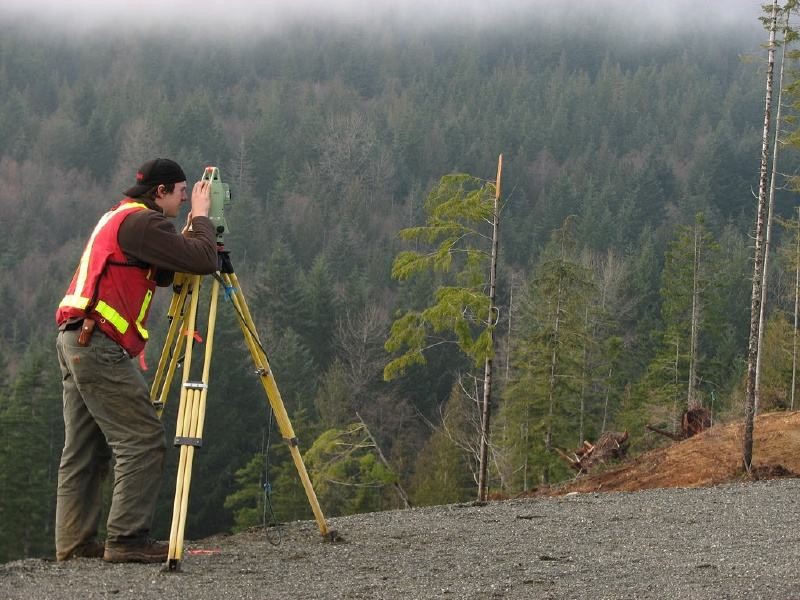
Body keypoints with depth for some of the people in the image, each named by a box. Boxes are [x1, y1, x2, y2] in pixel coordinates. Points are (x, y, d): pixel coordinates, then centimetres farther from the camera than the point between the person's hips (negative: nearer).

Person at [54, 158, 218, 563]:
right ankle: (127, 541, -10)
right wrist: (201, 216, -1)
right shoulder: (142, 221, -10)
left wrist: (189, 235, 15)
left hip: (74, 340, 11)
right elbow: (202, 261, -17)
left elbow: (162, 273, 26)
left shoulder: (117, 217, 21)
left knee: (84, 449, 11)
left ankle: (74, 542, 13)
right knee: (142, 442, -9)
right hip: (100, 345, -10)